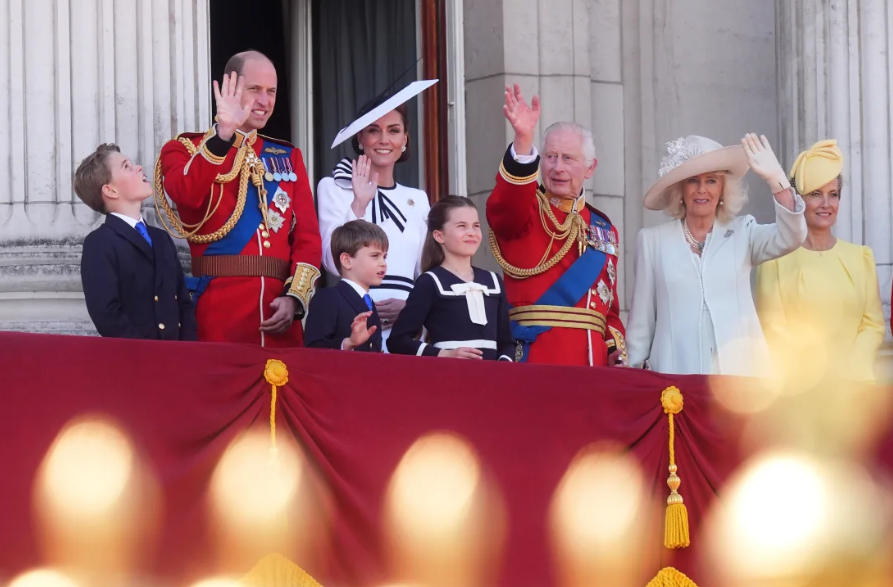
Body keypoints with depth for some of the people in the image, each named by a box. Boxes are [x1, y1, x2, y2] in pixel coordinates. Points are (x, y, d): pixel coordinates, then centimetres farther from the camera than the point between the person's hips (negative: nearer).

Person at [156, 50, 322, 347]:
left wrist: (296, 297, -6)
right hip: (218, 308, -4)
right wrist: (223, 133, -28)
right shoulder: (185, 149, 4)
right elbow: (186, 196, -19)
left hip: (279, 312, 4)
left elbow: (307, 236, 10)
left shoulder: (288, 157, 17)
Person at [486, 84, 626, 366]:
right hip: (535, 358, -5)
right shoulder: (523, 210, 3)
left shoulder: (604, 229, 19)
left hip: (594, 361, 5)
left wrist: (618, 353, 5)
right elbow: (505, 206, -23)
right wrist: (523, 139, -37)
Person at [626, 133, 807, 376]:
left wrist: (775, 178, -21)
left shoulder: (743, 233, 9)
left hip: (740, 373, 0)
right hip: (676, 374, 0)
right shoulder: (652, 240, 9)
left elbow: (791, 237, -10)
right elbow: (641, 320, 11)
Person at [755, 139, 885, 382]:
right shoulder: (776, 258, 2)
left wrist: (850, 371, -9)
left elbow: (873, 325, 7)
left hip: (852, 383, 2)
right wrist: (820, 376, -12)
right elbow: (773, 328, -3)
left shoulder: (860, 257, 11)